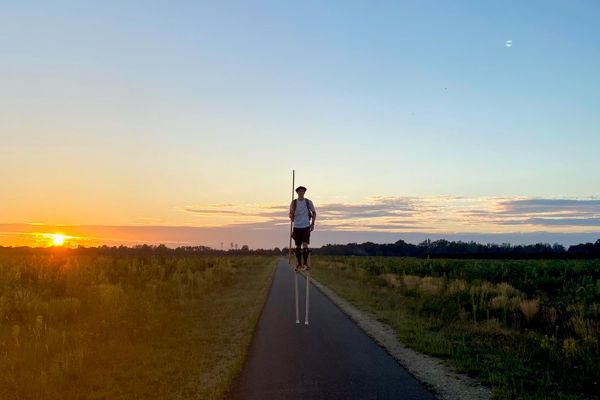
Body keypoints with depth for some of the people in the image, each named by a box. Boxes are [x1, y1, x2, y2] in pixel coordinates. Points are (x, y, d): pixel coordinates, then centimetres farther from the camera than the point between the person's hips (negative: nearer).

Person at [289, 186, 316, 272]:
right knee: (298, 246, 9)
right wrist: (291, 217, -16)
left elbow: (314, 213, 10)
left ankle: (305, 262, -5)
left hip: (306, 226, -1)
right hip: (297, 226, 2)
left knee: (305, 245, -14)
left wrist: (312, 223, 2)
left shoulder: (308, 202, 0)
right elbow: (291, 213, 7)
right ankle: (299, 263, 21)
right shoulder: (294, 202, 2)